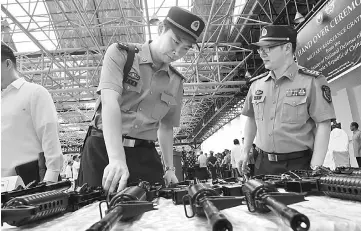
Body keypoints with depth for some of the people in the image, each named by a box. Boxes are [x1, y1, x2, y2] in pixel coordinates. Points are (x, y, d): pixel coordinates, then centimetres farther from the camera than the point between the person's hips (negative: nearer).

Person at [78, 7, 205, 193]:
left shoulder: (176, 83, 9)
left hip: (145, 154, 4)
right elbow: (110, 101, -21)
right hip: (103, 147, -3)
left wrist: (169, 168, 10)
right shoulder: (120, 53, -6)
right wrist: (116, 158, -33)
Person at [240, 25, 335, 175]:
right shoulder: (257, 84, 4)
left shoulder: (312, 81, -9)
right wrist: (245, 153, 10)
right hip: (263, 164, 4)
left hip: (299, 165, -4)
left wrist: (315, 168, -15)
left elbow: (323, 125, -11)